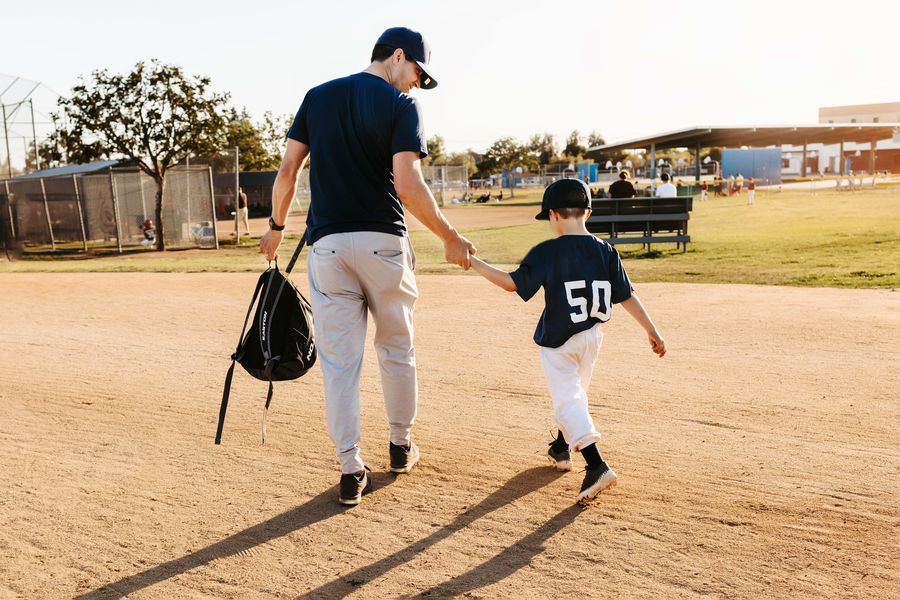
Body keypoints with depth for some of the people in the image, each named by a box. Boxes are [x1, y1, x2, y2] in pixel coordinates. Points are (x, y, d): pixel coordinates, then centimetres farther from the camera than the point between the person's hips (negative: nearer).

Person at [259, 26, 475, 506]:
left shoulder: (318, 96, 10)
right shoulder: (401, 105, -4)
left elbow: (287, 170, 7)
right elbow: (407, 186, -15)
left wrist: (276, 226, 19)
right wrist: (450, 238, -6)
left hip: (327, 246, 3)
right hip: (383, 242, -3)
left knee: (339, 360, 6)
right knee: (396, 349, 17)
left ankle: (350, 470, 7)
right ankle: (401, 447, 30)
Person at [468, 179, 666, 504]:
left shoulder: (546, 252, -15)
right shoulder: (605, 251, -3)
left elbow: (512, 283, -11)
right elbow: (627, 297, -3)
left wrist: (474, 263, -1)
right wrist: (652, 332, 6)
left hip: (558, 341, -5)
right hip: (592, 337, 5)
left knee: (567, 401, -3)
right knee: (575, 392, 24)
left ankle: (597, 466, -19)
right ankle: (562, 448, 43)